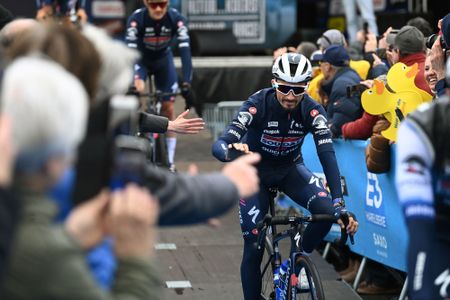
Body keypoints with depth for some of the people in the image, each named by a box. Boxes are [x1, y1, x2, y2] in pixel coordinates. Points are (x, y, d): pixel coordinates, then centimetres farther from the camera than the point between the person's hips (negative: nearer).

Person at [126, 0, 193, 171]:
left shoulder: (176, 19, -31)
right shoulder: (136, 19, -33)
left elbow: (185, 51, -35)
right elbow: (130, 50, -40)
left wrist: (186, 84, -45)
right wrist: (136, 79, -54)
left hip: (163, 60, 1)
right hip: (141, 59, -1)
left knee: (168, 110, -2)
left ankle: (170, 163, 6)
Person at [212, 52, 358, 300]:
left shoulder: (312, 110, -24)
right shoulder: (258, 104, -30)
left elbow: (327, 155, -31)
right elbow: (219, 146, -37)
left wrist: (340, 204, -42)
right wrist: (231, 151, -63)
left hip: (290, 169, 2)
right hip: (255, 172, -2)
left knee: (327, 211, -23)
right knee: (253, 249, -7)